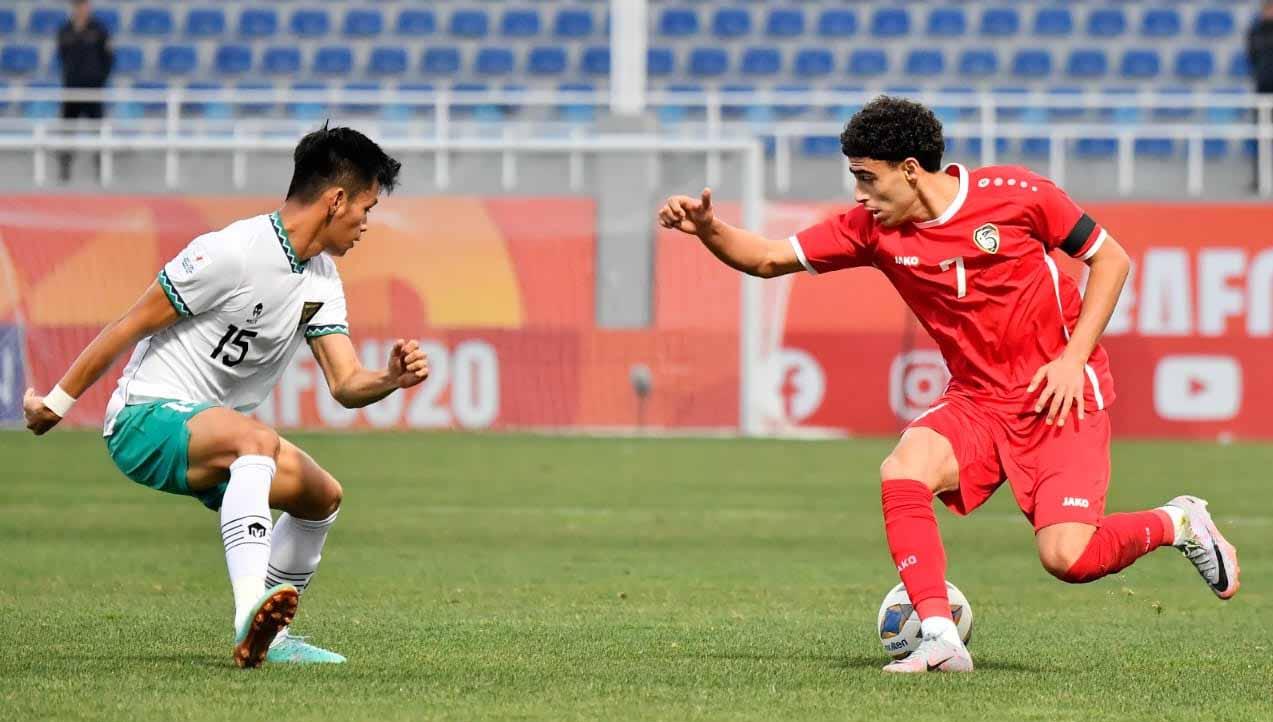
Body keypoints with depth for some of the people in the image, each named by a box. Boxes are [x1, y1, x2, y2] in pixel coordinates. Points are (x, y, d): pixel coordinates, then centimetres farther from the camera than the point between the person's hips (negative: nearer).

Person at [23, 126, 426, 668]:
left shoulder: (323, 280, 8)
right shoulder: (233, 253, -19)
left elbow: (346, 384, 3)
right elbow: (129, 327, -13)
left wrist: (391, 379, -20)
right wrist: (57, 403, -8)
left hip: (204, 432, 10)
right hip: (146, 419, -10)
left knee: (322, 496, 14)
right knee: (257, 439, -36)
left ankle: (266, 636, 24)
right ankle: (250, 612, -54)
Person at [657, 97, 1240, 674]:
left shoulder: (1013, 194, -13)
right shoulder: (872, 229, -2)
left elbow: (1110, 257, -3)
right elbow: (768, 260, 1)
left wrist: (1073, 357, -11)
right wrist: (707, 229, -19)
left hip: (1061, 395, -4)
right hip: (978, 402, 4)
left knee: (1066, 557, -18)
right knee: (902, 471, -26)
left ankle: (1177, 523, 12)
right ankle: (940, 640, -22)